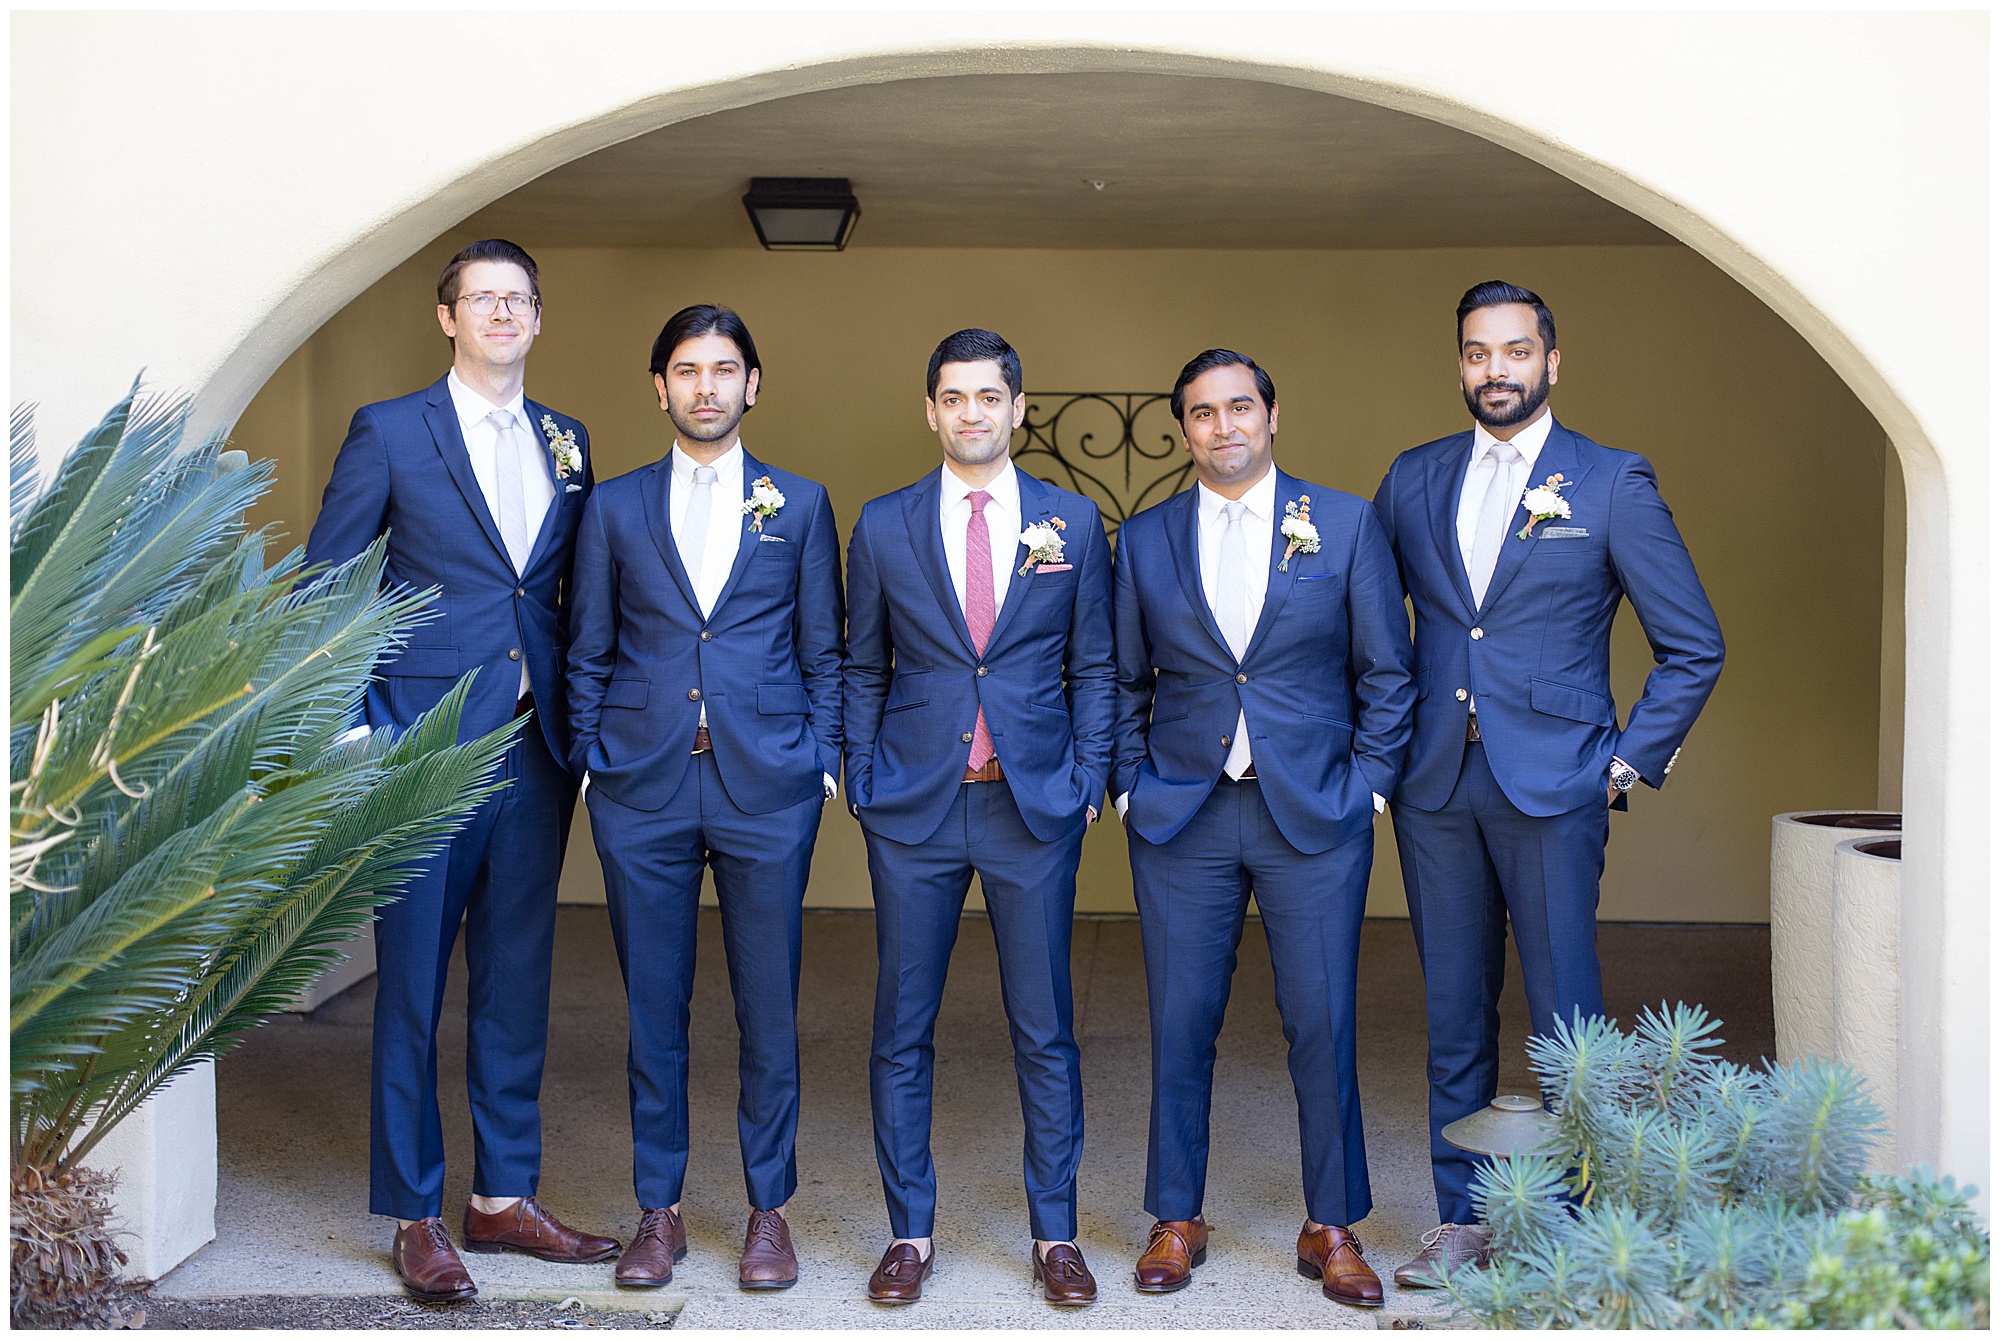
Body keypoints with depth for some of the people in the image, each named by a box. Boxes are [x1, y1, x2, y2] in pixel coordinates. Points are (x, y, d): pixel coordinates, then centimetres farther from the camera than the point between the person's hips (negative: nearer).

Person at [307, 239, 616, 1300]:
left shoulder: (566, 441, 13)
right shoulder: (389, 432, -1)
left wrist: (580, 718, 6)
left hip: (536, 749, 5)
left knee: (516, 977, 10)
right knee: (413, 981, 2)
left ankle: (504, 1198, 22)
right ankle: (414, 1218, 14)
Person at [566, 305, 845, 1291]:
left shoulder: (801, 504, 9)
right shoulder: (613, 507, 10)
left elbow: (825, 651, 8)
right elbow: (587, 652, 10)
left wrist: (824, 759, 0)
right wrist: (589, 757, 2)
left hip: (767, 785, 0)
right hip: (642, 787, 1)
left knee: (768, 1010, 5)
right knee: (653, 1008, 7)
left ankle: (768, 1210, 18)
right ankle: (658, 1210, 20)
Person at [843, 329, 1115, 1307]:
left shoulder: (1073, 523, 5)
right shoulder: (883, 526, 6)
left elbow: (1092, 668, 8)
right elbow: (864, 670, 9)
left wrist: (1089, 783, 0)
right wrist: (861, 786, 2)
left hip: (1035, 805, 0)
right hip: (914, 809, 1)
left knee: (1045, 1032, 5)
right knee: (902, 1031, 5)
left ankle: (1055, 1234, 18)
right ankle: (909, 1233, 19)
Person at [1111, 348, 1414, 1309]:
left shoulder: (1345, 525, 3)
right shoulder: (1144, 539, 7)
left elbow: (1386, 673, 5)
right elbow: (1123, 682, 13)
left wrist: (1367, 785, -1)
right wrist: (1130, 786, 4)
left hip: (1316, 815, -1)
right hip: (1180, 820, 1)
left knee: (1322, 1024, 2)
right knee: (1180, 1025, 6)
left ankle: (1332, 1228, 18)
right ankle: (1177, 1222, 21)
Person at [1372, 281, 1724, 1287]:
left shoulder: (1612, 485, 0)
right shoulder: (1414, 478, 10)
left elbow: (1693, 646, 3)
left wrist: (1629, 763, -2)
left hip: (1554, 788, -3)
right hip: (1435, 788, 4)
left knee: (1565, 1016, -1)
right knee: (1454, 1012, 10)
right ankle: (1462, 1219, 21)